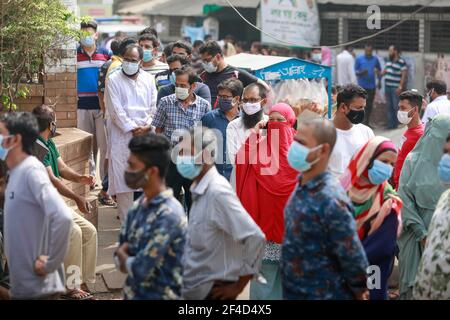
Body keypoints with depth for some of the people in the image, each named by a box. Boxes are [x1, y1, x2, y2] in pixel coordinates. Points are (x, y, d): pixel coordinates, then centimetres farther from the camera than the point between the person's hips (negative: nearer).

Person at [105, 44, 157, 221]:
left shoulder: (148, 79, 12)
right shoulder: (114, 80, 1)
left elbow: (154, 107, 11)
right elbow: (116, 110, -5)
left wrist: (147, 127, -4)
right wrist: (132, 128, -9)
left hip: (145, 135, 3)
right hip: (122, 137, -3)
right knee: (123, 178, -4)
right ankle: (126, 220, 0)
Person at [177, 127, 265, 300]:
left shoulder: (217, 191, -19)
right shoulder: (199, 188, 5)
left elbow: (255, 238, -25)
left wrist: (238, 286, -17)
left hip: (212, 290, -8)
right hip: (193, 287, 8)